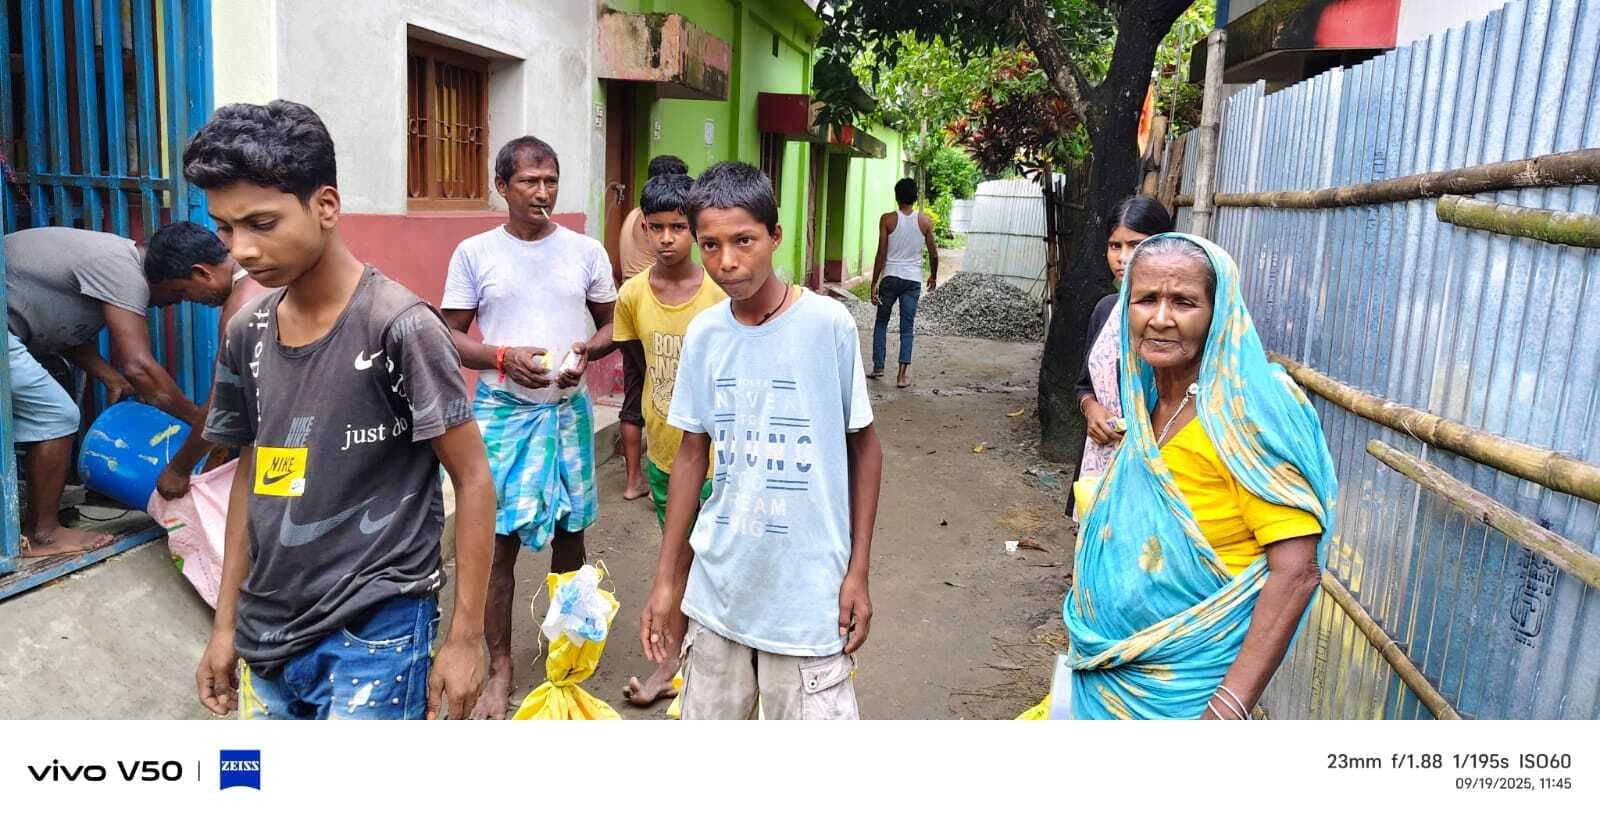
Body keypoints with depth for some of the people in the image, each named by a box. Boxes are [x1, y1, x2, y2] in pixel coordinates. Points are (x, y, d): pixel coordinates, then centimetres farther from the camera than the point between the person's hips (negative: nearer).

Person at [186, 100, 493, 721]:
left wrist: (466, 636, -12)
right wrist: (226, 622, 14)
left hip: (374, 633, -6)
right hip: (269, 637, 6)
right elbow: (251, 472, 13)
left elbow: (472, 477, -12)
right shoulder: (246, 332, 3)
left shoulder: (399, 326, -16)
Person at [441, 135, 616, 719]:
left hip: (569, 410, 2)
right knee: (499, 540, 0)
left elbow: (611, 323, 11)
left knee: (569, 532, 12)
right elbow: (449, 335, 1)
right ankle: (499, 671, 14)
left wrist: (586, 351, -11)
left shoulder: (586, 251, 3)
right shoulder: (474, 253, -2)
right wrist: (504, 357, -17)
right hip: (502, 411, -2)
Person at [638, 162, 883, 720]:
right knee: (709, 716, 16)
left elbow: (864, 447, -2)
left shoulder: (828, 324, -12)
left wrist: (858, 571, -4)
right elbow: (692, 454, 8)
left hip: (808, 591, -4)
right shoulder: (703, 334, 0)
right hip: (717, 584, 4)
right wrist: (666, 579, 9)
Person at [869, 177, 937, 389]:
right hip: (913, 280, 1)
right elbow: (933, 254, 5)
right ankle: (902, 375, -1)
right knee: (907, 328, 4)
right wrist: (933, 276, 22)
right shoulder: (925, 221, 0)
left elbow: (881, 254, -8)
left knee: (881, 322, 16)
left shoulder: (887, 219, -6)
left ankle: (878, 367, 16)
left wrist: (874, 283, -3)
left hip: (890, 277, -1)